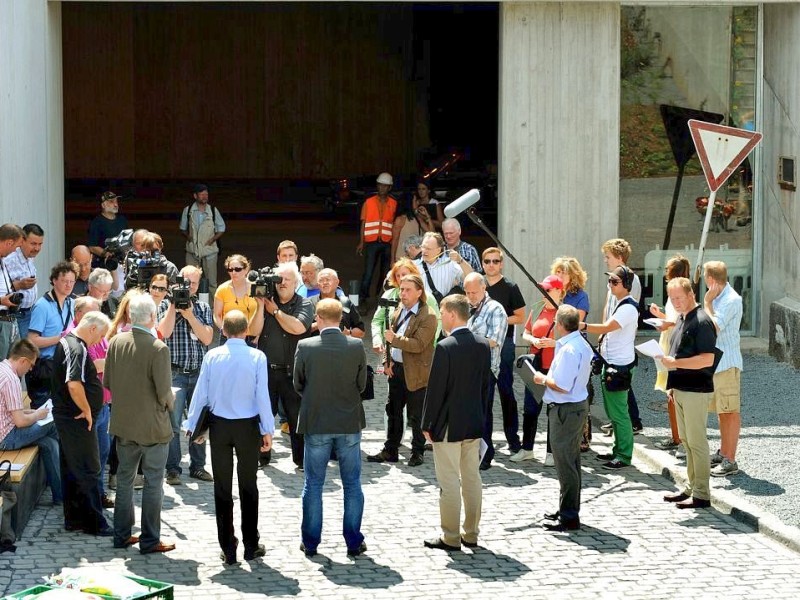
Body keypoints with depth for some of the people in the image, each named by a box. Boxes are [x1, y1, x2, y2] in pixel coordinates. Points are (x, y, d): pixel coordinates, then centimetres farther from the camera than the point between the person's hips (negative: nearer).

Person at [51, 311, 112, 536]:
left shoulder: (66, 342, 11)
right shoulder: (77, 349, -22)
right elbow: (74, 384, -34)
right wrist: (87, 411, -22)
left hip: (66, 416, 10)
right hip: (77, 420, -10)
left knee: (71, 470, 15)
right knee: (88, 471, -3)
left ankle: (74, 519, 23)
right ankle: (94, 523, 2)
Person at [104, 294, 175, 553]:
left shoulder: (116, 342, -4)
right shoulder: (158, 349, -21)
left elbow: (107, 381, 4)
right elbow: (164, 392, -20)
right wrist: (170, 402, 2)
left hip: (123, 425, 5)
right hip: (153, 426, -5)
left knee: (124, 479, 18)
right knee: (153, 483, 6)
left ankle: (122, 534, 25)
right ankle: (149, 540, 11)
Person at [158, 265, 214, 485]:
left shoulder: (203, 308, 11)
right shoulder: (166, 306, 3)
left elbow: (207, 338, -2)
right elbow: (165, 332, -14)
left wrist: (189, 314, -8)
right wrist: (174, 304, -10)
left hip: (199, 373, 3)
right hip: (175, 373, -3)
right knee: (173, 423, -5)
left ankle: (198, 466, 16)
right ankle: (173, 469, 1)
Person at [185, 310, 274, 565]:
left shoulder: (212, 356, -7)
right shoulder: (257, 357, -10)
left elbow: (201, 393, -3)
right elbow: (262, 395, -11)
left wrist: (192, 426, 8)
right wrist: (267, 430, -4)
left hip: (219, 426, 1)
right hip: (248, 426, -1)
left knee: (222, 488, 8)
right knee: (248, 486, 11)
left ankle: (228, 549, 9)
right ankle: (251, 546, 15)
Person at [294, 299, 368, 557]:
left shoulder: (305, 347, -11)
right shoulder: (356, 347, -9)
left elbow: (298, 385, 0)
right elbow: (362, 384, 1)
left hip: (316, 423, -1)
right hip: (349, 423, 1)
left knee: (313, 485, 10)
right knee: (352, 485, 10)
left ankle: (310, 542, 14)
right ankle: (354, 541, 13)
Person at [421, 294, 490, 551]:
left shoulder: (445, 347, -17)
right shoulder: (483, 345, 3)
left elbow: (436, 389, -15)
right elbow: (485, 385, 9)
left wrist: (427, 424, -6)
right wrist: (481, 418, 17)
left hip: (448, 425, -7)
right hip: (474, 424, 7)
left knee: (449, 482, -1)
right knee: (472, 478, 13)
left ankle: (450, 537, 4)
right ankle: (471, 534, 19)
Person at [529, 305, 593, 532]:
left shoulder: (569, 350, -22)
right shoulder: (582, 345, 9)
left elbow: (562, 386, -25)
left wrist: (543, 379, -9)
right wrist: (548, 378, 12)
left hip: (565, 410, -10)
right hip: (577, 405, 10)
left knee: (565, 464, -4)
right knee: (571, 460, 18)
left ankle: (569, 517, 0)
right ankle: (568, 510, 29)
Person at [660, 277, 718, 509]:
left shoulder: (701, 321, -16)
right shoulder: (682, 319, 14)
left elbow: (707, 359, -24)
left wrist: (675, 363, -23)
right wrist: (673, 385, 18)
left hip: (696, 391, -10)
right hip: (682, 389, 10)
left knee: (696, 442, -4)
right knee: (686, 440, 15)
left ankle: (701, 494, 1)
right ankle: (691, 488, 24)